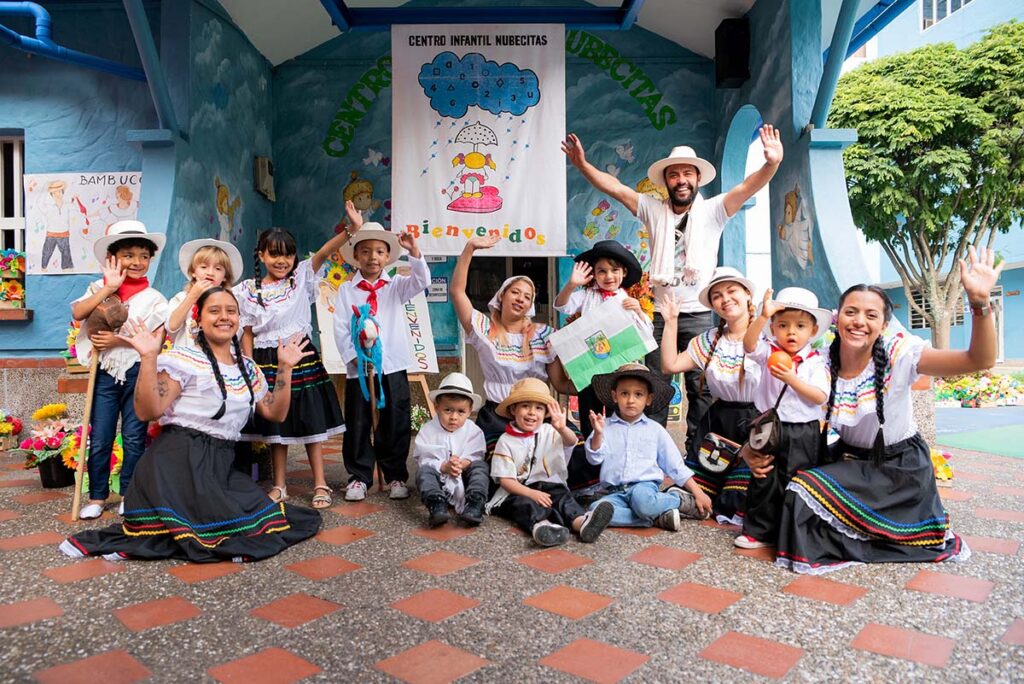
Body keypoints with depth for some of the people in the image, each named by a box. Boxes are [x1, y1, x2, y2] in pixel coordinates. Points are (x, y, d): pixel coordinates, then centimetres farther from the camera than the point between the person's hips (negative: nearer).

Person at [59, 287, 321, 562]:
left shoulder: (249, 368, 16)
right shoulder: (183, 360, -4)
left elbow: (275, 413, 15)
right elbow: (147, 411, -12)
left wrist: (285, 367, 9)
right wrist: (149, 358, -19)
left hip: (221, 466, 7)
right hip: (180, 460, -7)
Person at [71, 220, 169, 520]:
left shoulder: (153, 298, 2)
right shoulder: (98, 289, 6)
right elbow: (77, 312, -14)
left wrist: (119, 340, -17)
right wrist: (109, 287, -16)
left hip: (138, 373, -1)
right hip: (105, 372, 1)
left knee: (134, 437, 6)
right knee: (99, 438, 5)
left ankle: (129, 494, 19)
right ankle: (97, 496, 19)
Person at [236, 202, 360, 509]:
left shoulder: (301, 277, 1)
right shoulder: (247, 291, 3)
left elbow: (323, 253, -14)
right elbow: (247, 334, 5)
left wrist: (353, 228, -28)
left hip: (302, 357, -1)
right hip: (267, 362, 1)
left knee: (309, 421, 3)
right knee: (275, 424, 10)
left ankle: (320, 484, 12)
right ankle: (279, 486, 23)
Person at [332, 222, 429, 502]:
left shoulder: (396, 286, 6)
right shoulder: (346, 290, 4)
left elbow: (421, 280, -11)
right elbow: (340, 329, -1)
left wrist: (414, 252, -26)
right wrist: (354, 357, -12)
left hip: (393, 367, 0)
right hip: (358, 369, 0)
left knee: (395, 425, 6)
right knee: (358, 425, 7)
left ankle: (396, 476, 20)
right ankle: (359, 477, 20)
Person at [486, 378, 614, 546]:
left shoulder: (549, 432, 8)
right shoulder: (506, 441, 0)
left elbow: (571, 442, -12)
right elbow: (505, 479, -6)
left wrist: (562, 429, -36)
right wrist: (531, 493, -22)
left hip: (550, 486, 2)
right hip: (519, 491, -2)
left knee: (563, 496, -27)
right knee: (523, 504, -32)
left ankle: (581, 522, -57)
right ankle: (540, 525, -64)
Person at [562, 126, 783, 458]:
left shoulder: (712, 210, 2)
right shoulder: (653, 210, 8)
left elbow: (746, 188, -13)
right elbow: (614, 187, 4)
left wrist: (772, 164, -31)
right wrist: (582, 164, -7)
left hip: (698, 315, -1)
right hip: (659, 313, 2)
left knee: (701, 387, 2)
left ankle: (696, 451, 14)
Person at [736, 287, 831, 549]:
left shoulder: (815, 362, -4)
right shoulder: (770, 353, 1)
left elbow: (819, 397, -12)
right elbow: (749, 344, -20)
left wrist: (791, 379, -22)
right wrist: (763, 317, -31)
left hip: (802, 432, -1)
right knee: (763, 481, 8)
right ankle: (759, 531, 20)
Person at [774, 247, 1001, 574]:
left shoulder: (899, 354, -18)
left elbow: (980, 360, -27)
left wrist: (979, 301, -42)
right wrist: (766, 455, -21)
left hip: (901, 465, -3)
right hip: (849, 459, 3)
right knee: (802, 488, -20)